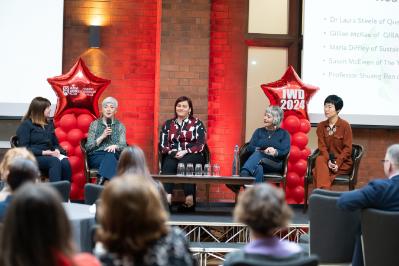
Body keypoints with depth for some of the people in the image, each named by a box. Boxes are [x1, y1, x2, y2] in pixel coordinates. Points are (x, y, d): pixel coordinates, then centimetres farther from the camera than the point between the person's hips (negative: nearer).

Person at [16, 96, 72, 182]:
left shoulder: (49, 124, 20)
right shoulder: (26, 125, 1)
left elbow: (55, 143, 24)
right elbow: (24, 148, -8)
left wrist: (57, 150, -1)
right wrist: (43, 152, -17)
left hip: (49, 155, 5)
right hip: (33, 157, -5)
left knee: (65, 162, -30)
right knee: (55, 161, -36)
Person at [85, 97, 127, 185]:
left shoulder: (120, 126, 16)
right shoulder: (94, 124, 13)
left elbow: (123, 146, 4)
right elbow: (88, 147, 5)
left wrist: (115, 146, -20)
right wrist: (102, 136, -8)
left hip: (115, 156, 1)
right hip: (96, 156, -1)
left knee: (110, 154, -38)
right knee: (110, 157, -37)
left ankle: (100, 181, -52)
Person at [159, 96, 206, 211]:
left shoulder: (197, 123, 10)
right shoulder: (168, 124, 20)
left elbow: (200, 145, -1)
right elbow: (162, 144, 11)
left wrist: (185, 152, -15)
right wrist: (172, 152, -10)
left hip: (192, 155, -2)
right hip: (172, 156, 2)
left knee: (184, 164, -37)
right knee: (168, 165, -34)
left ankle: (189, 200, -45)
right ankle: (167, 197, -52)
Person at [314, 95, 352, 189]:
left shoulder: (345, 125, -8)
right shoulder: (321, 126, 6)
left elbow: (347, 149, -9)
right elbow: (322, 146, -2)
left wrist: (337, 163, -22)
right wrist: (329, 161, -21)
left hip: (343, 162, -4)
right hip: (327, 159, 4)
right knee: (319, 159, -32)